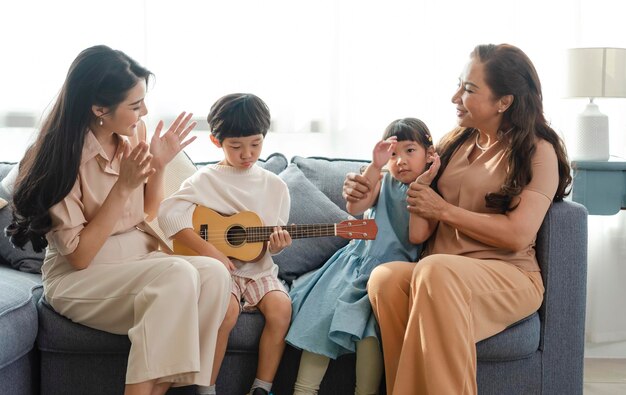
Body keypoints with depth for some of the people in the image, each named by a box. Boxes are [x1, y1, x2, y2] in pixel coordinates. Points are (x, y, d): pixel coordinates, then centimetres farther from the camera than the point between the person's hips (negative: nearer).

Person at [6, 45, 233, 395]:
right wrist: (124, 186, -23)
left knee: (214, 273, -23)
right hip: (79, 278, -6)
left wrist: (159, 166, -6)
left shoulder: (133, 134, 1)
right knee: (177, 274, -32)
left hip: (140, 258, 6)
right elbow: (79, 256, -17)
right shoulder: (59, 157, -17)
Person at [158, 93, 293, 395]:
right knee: (227, 309, -32)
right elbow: (168, 214, -14)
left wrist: (276, 245, -10)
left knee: (281, 307, -25)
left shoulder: (275, 186, 10)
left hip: (258, 268, 4)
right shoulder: (206, 179, 0)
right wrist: (208, 249, -21)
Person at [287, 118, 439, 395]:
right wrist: (375, 166, -17)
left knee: (367, 322, -28)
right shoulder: (384, 182, 10)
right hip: (359, 259, 4)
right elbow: (354, 207, -9)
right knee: (322, 313, -11)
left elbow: (417, 236, -15)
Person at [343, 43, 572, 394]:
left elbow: (517, 236, -11)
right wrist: (367, 191, 5)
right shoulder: (455, 141, 16)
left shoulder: (538, 152, 0)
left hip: (508, 277, -4)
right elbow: (413, 193, 25)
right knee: (384, 278, -31)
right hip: (439, 272, 5)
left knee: (435, 271, -38)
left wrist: (444, 210, -9)